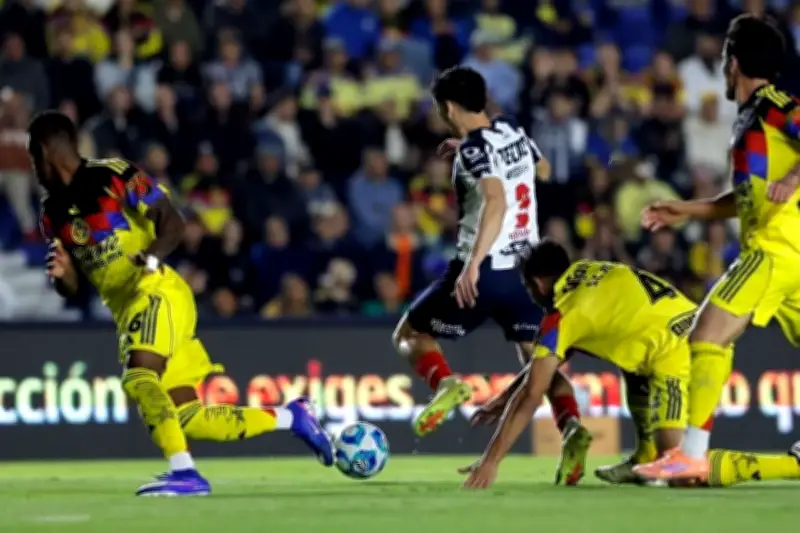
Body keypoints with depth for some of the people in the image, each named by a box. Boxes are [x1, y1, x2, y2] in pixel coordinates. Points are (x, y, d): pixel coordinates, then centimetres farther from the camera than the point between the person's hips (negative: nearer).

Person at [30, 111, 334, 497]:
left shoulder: (112, 177, -7)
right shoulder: (52, 213, 13)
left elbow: (172, 222, -11)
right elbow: (73, 286, 15)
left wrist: (153, 257, -30)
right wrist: (60, 275, -8)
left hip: (156, 294, -7)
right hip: (126, 310, 7)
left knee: (138, 378, -31)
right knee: (189, 420, 1)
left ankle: (184, 472, -35)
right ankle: (289, 417, 17)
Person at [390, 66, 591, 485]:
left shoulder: (475, 149, -14)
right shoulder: (512, 132, 8)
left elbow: (496, 201, -31)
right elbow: (543, 171, 30)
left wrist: (474, 262, -39)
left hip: (484, 273, -7)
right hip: (526, 267, 7)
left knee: (408, 335, 11)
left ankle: (445, 384, -18)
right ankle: (571, 428, -16)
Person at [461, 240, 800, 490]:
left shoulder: (562, 316, 1)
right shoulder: (590, 273, 24)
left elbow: (532, 394, -3)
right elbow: (549, 358, 35)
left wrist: (491, 461, -1)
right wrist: (505, 398, 37)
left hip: (677, 355, -9)